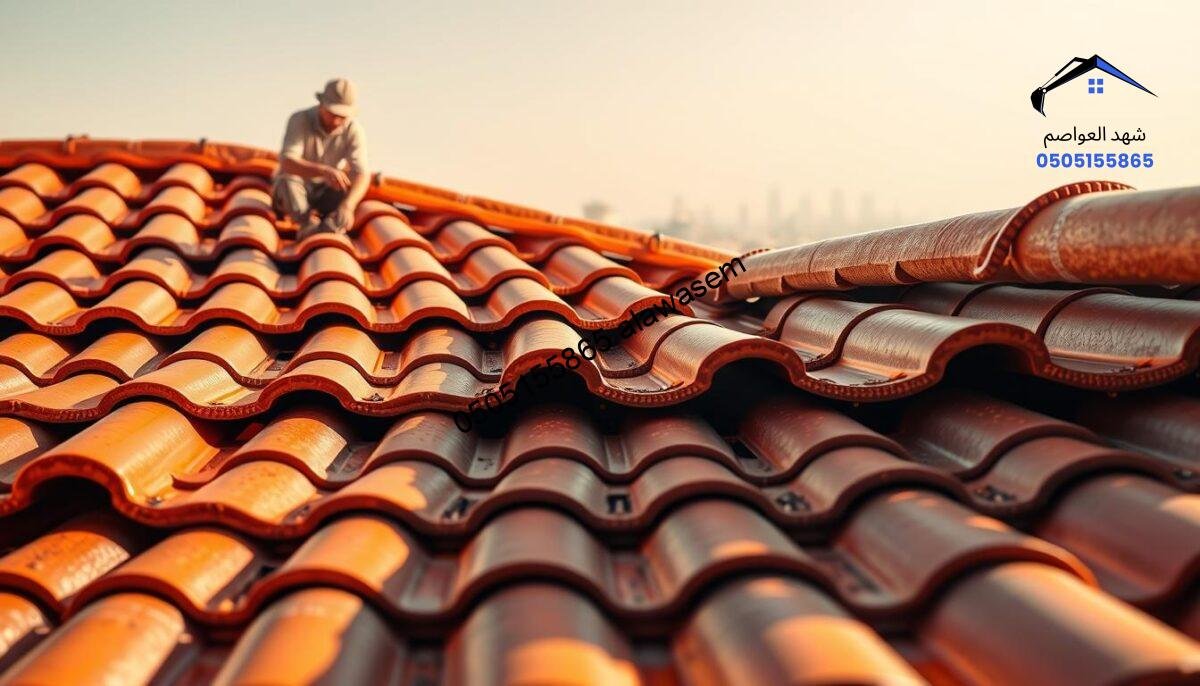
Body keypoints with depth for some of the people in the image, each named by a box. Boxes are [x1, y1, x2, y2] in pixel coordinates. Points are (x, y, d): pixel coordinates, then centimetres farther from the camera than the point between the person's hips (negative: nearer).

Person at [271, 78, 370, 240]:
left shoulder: (354, 130, -17)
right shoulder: (299, 120, -22)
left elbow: (361, 175, -27)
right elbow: (287, 163, -36)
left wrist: (347, 206, -47)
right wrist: (324, 171, -53)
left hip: (325, 193, 2)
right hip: (291, 190, -2)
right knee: (287, 179, -34)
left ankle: (330, 228, -37)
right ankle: (308, 225, -40)